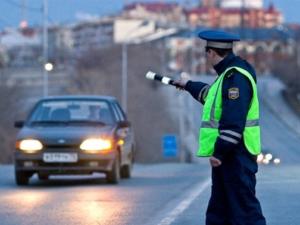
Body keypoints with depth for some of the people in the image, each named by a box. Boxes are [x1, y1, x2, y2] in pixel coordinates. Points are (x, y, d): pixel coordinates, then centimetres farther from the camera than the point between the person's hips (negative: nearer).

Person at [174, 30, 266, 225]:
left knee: (244, 208, -12)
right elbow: (213, 95, 38)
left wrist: (219, 152, -25)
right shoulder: (228, 74, 15)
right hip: (227, 153, 11)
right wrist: (189, 86, 52)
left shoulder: (236, 77, -18)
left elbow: (234, 121, -26)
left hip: (236, 155, -11)